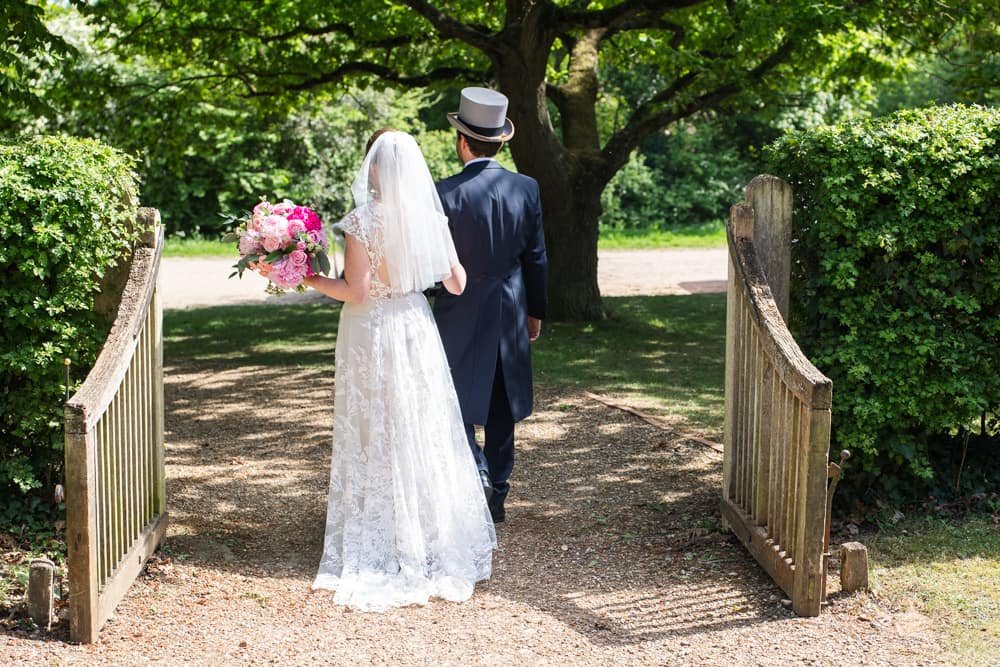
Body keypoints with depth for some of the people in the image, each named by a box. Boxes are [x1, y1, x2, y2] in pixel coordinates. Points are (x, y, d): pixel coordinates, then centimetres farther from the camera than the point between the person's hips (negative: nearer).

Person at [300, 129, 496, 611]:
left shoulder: (364, 220, -16)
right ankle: (435, 536, 26)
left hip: (372, 333, -4)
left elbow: (356, 290, -18)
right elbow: (456, 283, 3)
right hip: (417, 328, 5)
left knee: (378, 438, 6)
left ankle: (382, 547, 14)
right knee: (425, 432, 15)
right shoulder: (429, 215, -2)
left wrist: (307, 278, -5)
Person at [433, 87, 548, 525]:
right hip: (511, 314, 4)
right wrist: (535, 311, 15)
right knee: (501, 407, 15)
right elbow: (536, 257, 4)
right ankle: (497, 493, 24)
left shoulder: (446, 194, -16)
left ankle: (476, 473, -11)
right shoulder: (526, 189, -4)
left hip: (460, 315, -4)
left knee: (453, 400, 9)